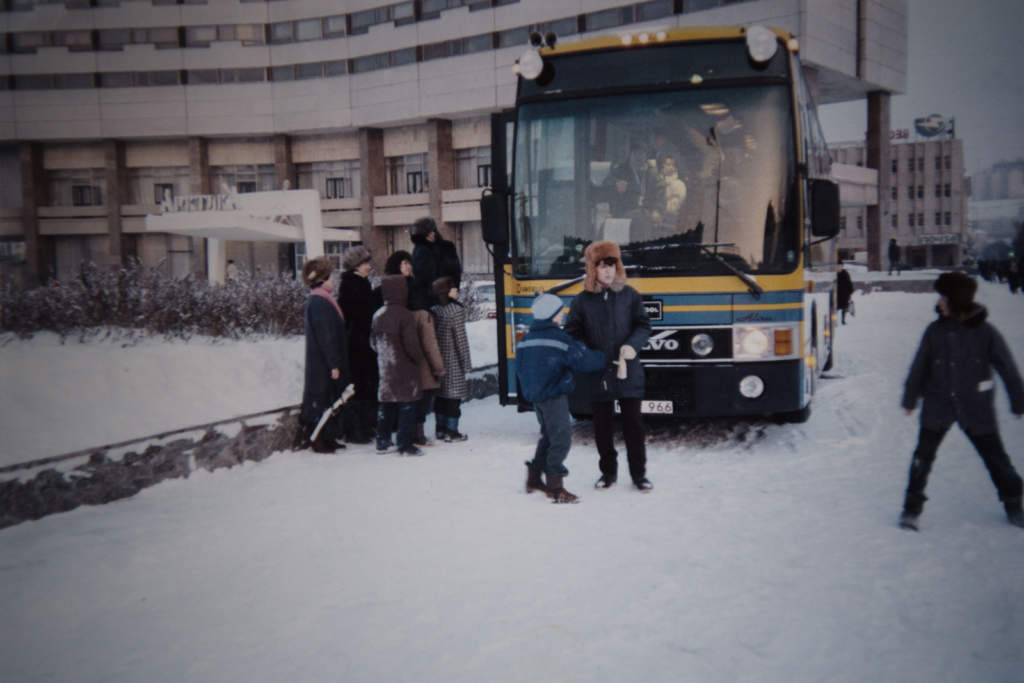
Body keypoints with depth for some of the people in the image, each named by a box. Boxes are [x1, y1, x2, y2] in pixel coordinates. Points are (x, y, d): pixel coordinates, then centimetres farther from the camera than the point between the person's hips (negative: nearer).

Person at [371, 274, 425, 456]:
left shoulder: (378, 315, 6)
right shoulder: (403, 314, -17)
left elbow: (373, 341, 14)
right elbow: (411, 344, -18)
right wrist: (418, 358, -2)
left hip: (384, 368, 7)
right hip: (404, 369, -7)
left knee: (385, 405, 14)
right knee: (406, 406, 0)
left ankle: (382, 442, 19)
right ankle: (405, 444, 0)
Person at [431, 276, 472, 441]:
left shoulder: (434, 311, 4)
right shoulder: (457, 310, -13)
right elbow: (460, 338, -13)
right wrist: (466, 363, -7)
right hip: (453, 360, -6)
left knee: (440, 394, 13)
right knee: (454, 395, 0)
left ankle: (440, 429, 20)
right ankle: (451, 431, 2)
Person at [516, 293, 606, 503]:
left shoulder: (525, 340, 8)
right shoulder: (559, 339, -16)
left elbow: (520, 369, 15)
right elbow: (585, 360, -14)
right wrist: (604, 358, 3)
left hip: (534, 396, 9)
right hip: (554, 397, -9)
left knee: (548, 436, 21)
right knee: (561, 438, -6)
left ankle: (533, 479, 28)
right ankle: (555, 488, -8)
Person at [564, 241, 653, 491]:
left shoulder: (629, 295, 1)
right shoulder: (582, 301, 1)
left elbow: (643, 326, 3)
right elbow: (572, 334, 4)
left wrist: (633, 345, -17)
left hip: (629, 373, 0)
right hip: (597, 376, 0)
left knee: (633, 424, 4)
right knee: (603, 426, 9)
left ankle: (639, 473, 17)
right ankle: (608, 472, 24)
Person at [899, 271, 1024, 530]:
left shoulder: (985, 332, -8)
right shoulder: (935, 330, -2)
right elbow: (919, 367, 9)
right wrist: (910, 398, 15)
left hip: (976, 409, -1)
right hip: (938, 405, 1)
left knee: (995, 457, 8)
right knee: (923, 456, -4)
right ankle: (912, 508, 9)